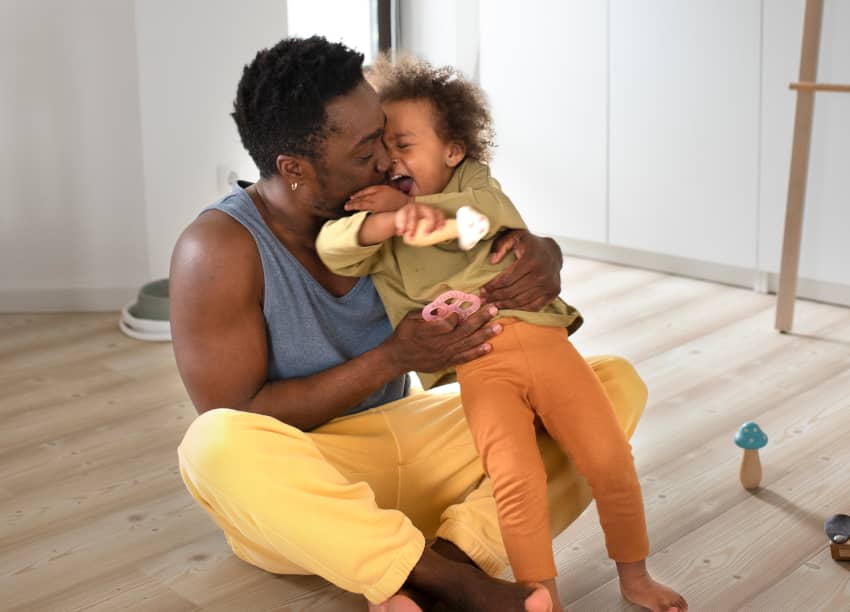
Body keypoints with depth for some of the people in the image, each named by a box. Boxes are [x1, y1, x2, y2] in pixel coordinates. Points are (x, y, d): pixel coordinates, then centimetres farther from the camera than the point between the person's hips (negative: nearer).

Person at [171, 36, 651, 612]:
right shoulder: (218, 249, -17)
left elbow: (499, 249, 6)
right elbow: (238, 421, -18)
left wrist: (544, 257, -20)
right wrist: (393, 359, -25)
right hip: (299, 484, -5)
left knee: (616, 384, -7)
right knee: (217, 444, -40)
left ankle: (448, 557, -28)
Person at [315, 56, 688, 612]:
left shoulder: (473, 179, 14)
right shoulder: (378, 219, 11)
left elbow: (483, 214, -10)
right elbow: (332, 248, -12)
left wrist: (410, 205, -12)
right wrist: (395, 221, -29)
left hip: (541, 337, 2)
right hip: (477, 364, -1)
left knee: (611, 457, -5)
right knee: (518, 477, -23)